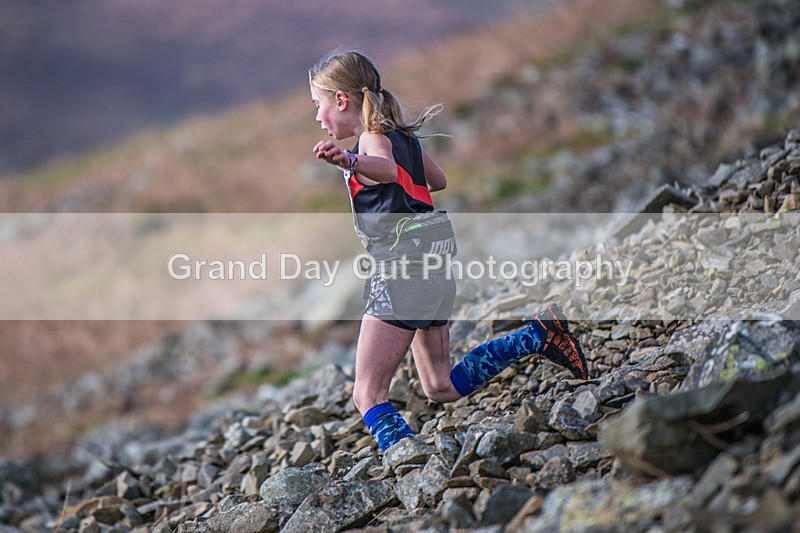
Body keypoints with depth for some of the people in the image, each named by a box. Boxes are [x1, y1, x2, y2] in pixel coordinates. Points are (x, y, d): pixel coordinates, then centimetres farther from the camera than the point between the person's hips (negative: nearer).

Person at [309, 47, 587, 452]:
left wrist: (349, 162, -56)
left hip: (401, 271, -9)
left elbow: (387, 168, -35)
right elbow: (439, 181, 32)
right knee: (442, 388, 24)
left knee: (367, 396, -9)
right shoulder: (402, 135, 15)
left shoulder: (373, 138, -10)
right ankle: (540, 334, 22)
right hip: (434, 273, 9)